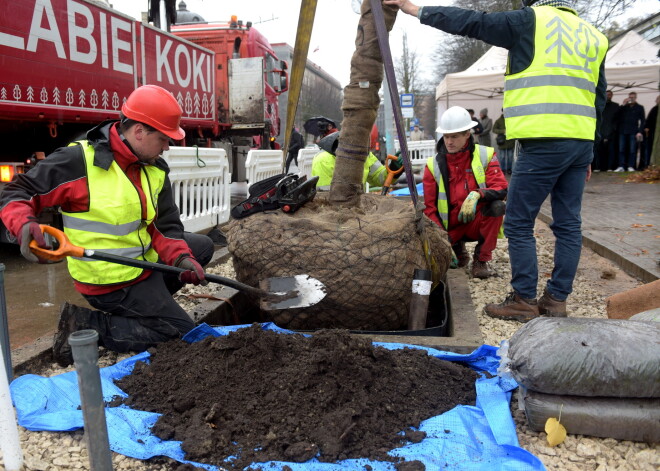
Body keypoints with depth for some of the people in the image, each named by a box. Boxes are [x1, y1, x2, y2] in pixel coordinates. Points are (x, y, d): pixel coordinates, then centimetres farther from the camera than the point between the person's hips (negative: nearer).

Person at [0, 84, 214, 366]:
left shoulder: (155, 168, 0)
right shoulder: (77, 161, -21)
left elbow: (166, 225, 0)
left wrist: (180, 257, -18)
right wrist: (24, 226, -33)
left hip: (145, 260, 8)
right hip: (112, 280, -8)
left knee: (202, 246, 21)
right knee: (180, 331, -7)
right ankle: (85, 326, -2)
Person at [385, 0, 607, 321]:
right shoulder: (592, 36, 22)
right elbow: (599, 99, 22)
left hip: (545, 141, -8)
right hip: (581, 141, 8)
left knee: (518, 223, 0)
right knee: (568, 223, 9)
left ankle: (524, 301, 4)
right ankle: (556, 300, 16)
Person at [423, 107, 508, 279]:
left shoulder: (485, 155, -6)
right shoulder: (434, 165, -4)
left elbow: (501, 188, -17)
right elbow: (429, 207, -4)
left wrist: (477, 194, -39)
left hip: (478, 222, -1)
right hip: (451, 227, 1)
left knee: (497, 205, -32)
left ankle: (481, 260, -10)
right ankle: (458, 248, 16)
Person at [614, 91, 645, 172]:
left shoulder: (640, 107, 11)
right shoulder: (624, 107, 17)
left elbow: (642, 121, 6)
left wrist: (640, 132, -6)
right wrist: (623, 104, -2)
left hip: (633, 132, -2)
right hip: (622, 131, 2)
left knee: (632, 150, -3)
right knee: (621, 149, -2)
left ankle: (631, 166, 0)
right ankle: (621, 166, -2)